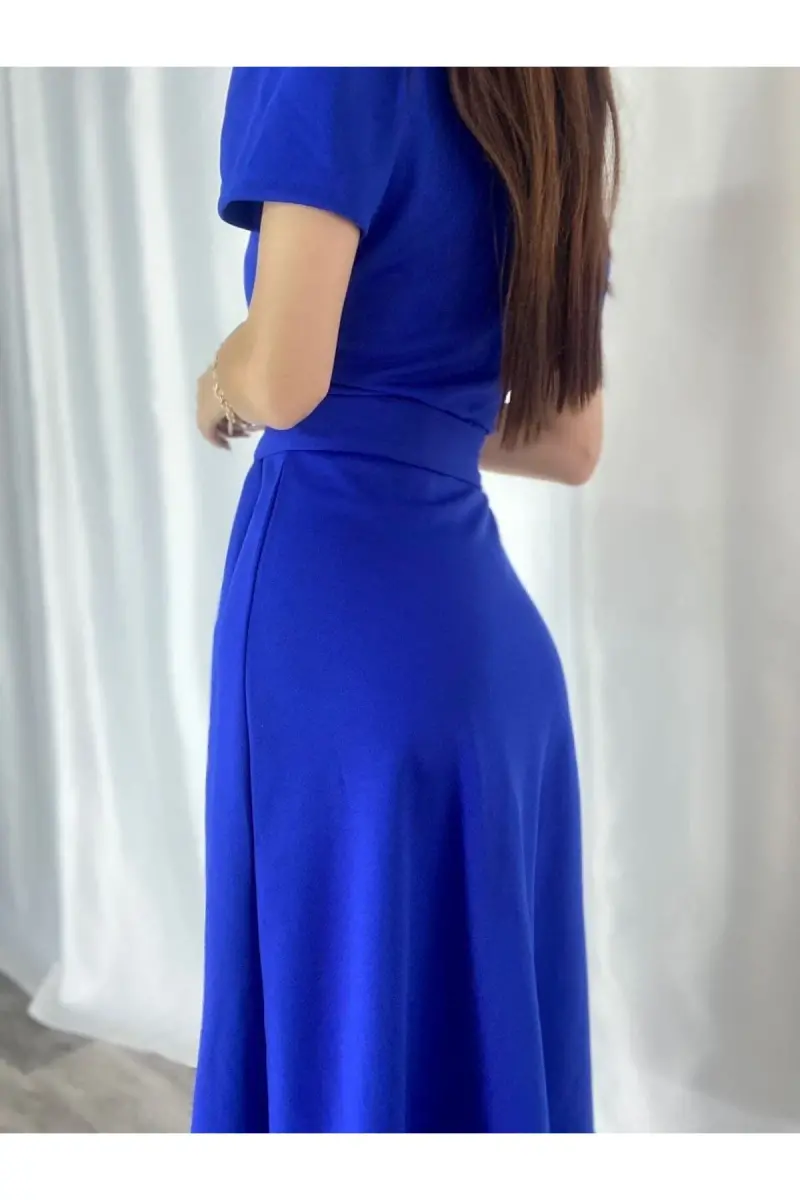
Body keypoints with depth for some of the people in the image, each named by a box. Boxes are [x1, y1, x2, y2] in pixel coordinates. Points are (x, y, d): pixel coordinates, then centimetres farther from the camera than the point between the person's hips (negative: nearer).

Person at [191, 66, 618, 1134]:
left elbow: (281, 382, -20)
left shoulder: (344, 75, -9)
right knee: (487, 1018, 17)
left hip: (338, 624, -7)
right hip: (494, 641, 8)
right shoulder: (554, 113, 14)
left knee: (347, 1017, 6)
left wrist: (216, 387, 1)